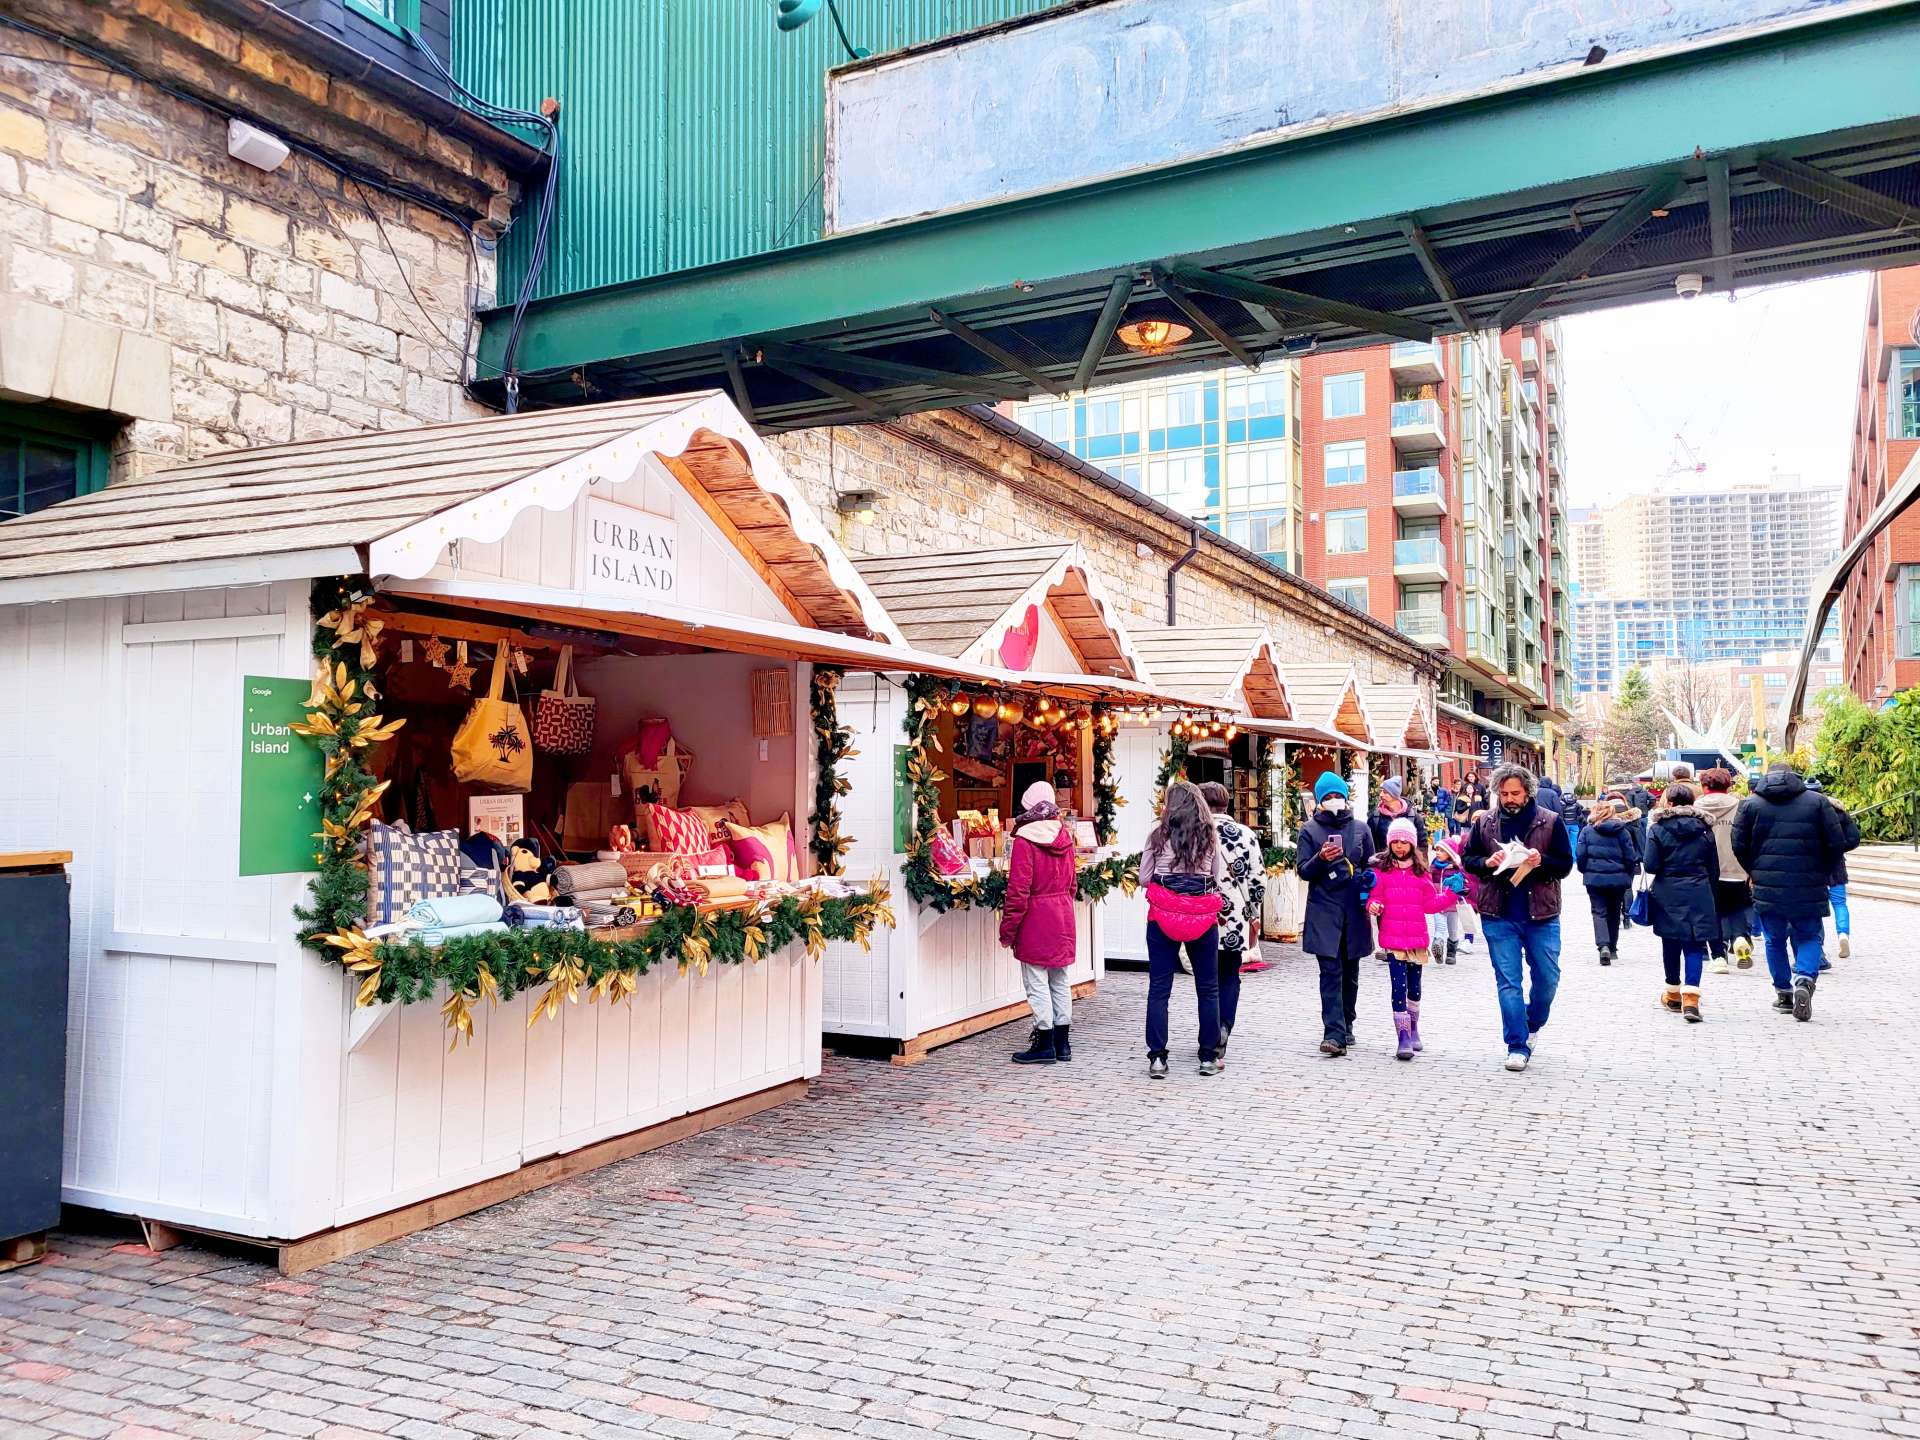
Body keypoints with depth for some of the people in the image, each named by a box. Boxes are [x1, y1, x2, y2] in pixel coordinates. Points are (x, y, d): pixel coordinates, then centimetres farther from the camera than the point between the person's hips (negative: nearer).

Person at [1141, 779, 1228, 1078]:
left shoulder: (1158, 834, -3)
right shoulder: (1210, 835, 1)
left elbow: (1143, 876, 3)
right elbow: (1219, 877, 7)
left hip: (1163, 916, -1)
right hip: (1203, 916, 1)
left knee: (1159, 988, 5)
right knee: (1208, 988, 12)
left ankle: (1157, 1058, 4)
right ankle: (1209, 1056, 17)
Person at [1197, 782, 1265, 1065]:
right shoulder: (1246, 834, 1)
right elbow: (1259, 879, 2)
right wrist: (1254, 915, 12)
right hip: (1237, 920, 1)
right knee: (1230, 978, 11)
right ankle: (1222, 1033, -7)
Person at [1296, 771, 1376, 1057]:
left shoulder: (1360, 827, 9)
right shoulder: (1310, 829, 3)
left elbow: (1370, 864, 17)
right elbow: (1303, 871, -1)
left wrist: (1367, 881, -4)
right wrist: (1321, 858, -20)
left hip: (1354, 909, 3)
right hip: (1324, 911, -3)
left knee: (1350, 972, 12)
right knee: (1331, 972, -9)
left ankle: (1346, 1025, 26)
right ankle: (1334, 1033, -13)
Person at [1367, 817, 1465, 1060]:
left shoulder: (1421, 871, 8)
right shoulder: (1381, 869, 0)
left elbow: (1430, 904, 10)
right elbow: (1375, 897, -1)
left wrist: (1451, 893, 1)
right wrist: (1373, 907, -22)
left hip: (1417, 937, 3)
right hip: (1392, 937, -3)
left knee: (1414, 986, 15)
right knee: (1399, 986, -9)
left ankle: (1413, 1031, 33)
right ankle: (1403, 1039, -8)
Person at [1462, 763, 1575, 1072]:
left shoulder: (1551, 821, 0)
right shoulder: (1485, 822, 3)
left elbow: (1565, 863, 1)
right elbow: (1467, 858, 9)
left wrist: (1541, 862, -19)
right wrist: (1487, 863, -12)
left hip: (1541, 915, 0)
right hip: (1499, 916, 0)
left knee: (1548, 977, 9)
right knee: (1508, 982, 1)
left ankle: (1533, 1024, 36)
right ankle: (1518, 1045, 9)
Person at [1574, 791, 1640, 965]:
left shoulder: (1587, 830, -5)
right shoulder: (1622, 830, -4)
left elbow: (1580, 854, -5)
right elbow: (1630, 857, -2)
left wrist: (1585, 871, 12)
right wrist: (1628, 875, 14)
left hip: (1594, 878, -1)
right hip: (1618, 878, 1)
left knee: (1599, 912, 2)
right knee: (1614, 913, 17)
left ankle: (1603, 946, -20)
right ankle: (1613, 948, 26)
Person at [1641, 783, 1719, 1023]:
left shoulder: (1658, 829, -5)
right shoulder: (1704, 828, 5)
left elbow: (1650, 866, -11)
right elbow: (1714, 868, 9)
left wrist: (1643, 863, 11)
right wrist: (1709, 894, 19)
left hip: (1668, 895, -1)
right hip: (1699, 894, 1)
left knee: (1671, 943, 13)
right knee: (1694, 944, -1)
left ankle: (1673, 993, 26)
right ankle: (1691, 996, -16)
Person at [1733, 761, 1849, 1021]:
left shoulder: (1750, 804, 4)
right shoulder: (1817, 801, 3)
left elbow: (1739, 846, 1)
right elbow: (1837, 844, 1)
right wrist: (1823, 873, 14)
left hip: (1767, 889, 1)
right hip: (1808, 889, 0)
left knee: (1775, 940, 14)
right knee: (1809, 937, 10)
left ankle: (1784, 993, 18)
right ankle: (1804, 980, -14)